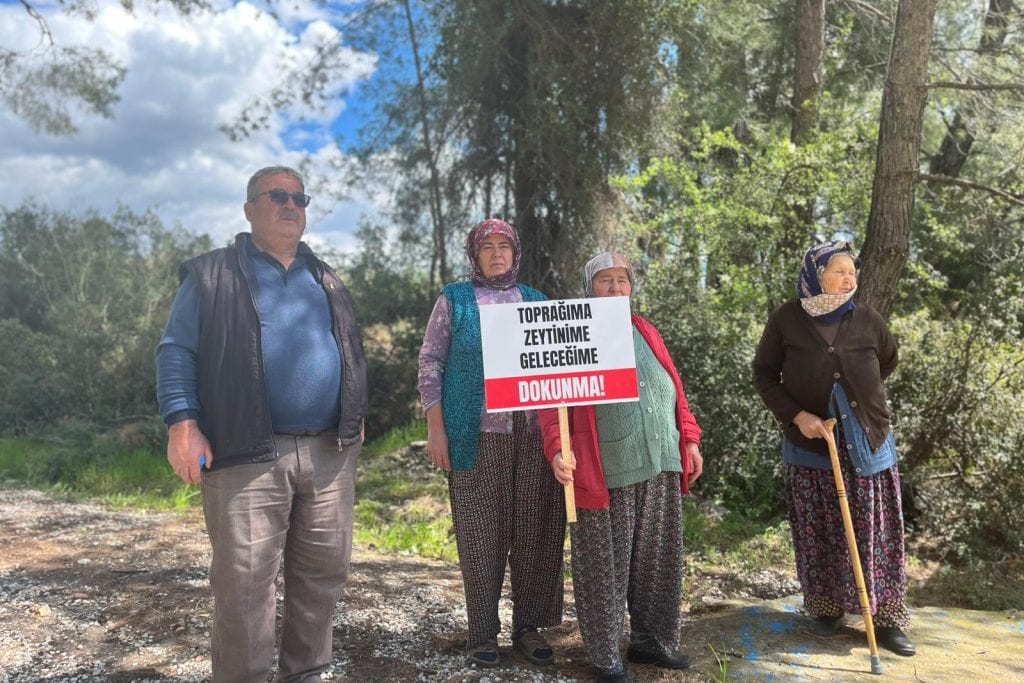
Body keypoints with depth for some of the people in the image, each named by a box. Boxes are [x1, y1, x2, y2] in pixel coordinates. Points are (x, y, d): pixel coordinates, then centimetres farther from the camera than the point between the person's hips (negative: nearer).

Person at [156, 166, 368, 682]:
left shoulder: (325, 281, 19)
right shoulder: (213, 276, 5)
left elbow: (350, 353, 24)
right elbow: (177, 350, 0)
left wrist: (355, 418, 16)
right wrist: (182, 423, -12)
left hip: (329, 452, 5)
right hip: (248, 454, -4)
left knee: (322, 572, 10)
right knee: (245, 580, -3)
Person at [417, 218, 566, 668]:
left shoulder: (536, 301, 15)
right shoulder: (455, 299, 6)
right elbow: (431, 363, 2)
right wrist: (436, 429, -5)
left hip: (535, 433, 3)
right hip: (479, 434, -3)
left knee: (535, 529, 5)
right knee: (481, 533, 3)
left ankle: (528, 626, 20)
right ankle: (482, 633, 16)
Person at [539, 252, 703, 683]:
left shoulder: (645, 332, 16)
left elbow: (674, 390, 18)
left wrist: (689, 439, 13)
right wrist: (558, 449, -21)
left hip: (660, 468, 6)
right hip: (605, 474, -6)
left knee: (656, 562, 15)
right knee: (606, 568, 4)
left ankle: (650, 640, 32)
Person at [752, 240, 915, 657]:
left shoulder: (867, 320, -3)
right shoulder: (786, 320, -9)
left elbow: (888, 362, 17)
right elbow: (764, 374, -3)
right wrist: (796, 414, -14)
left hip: (868, 444, 2)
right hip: (810, 446, -1)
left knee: (875, 534, 5)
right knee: (820, 533, 8)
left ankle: (887, 618, 15)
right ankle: (826, 608, 24)